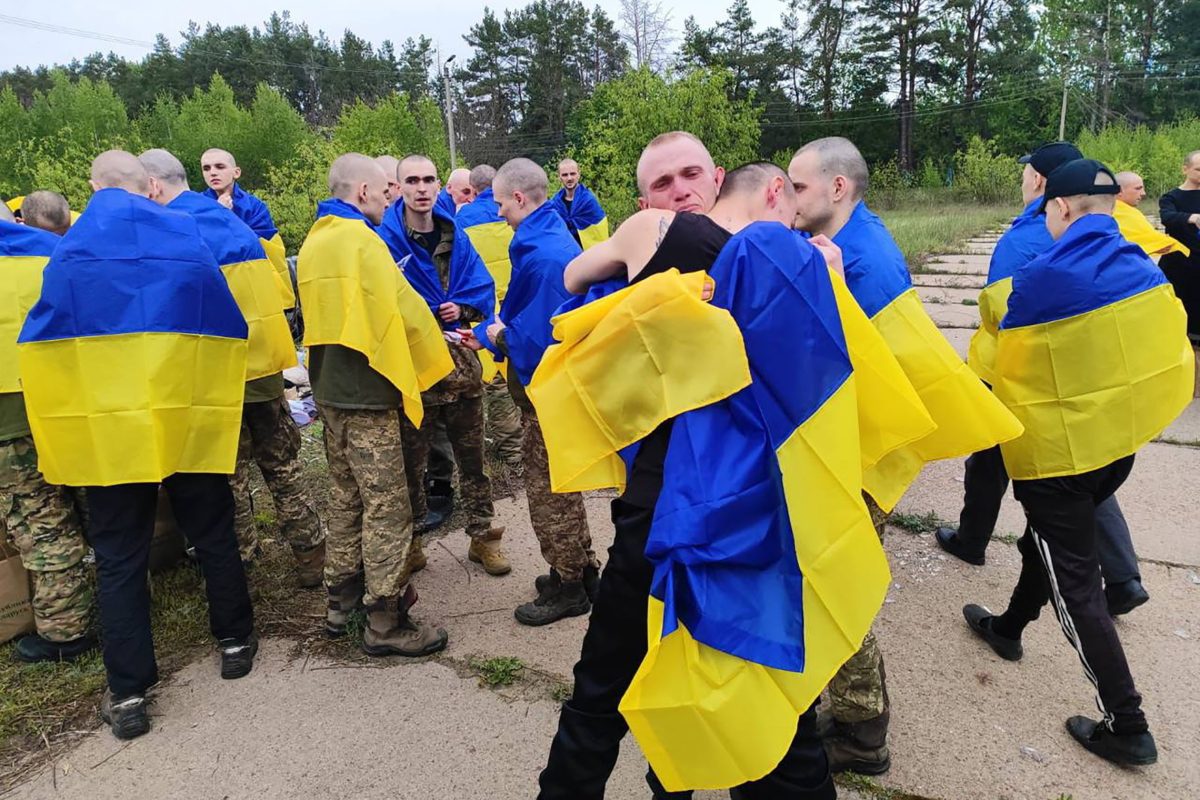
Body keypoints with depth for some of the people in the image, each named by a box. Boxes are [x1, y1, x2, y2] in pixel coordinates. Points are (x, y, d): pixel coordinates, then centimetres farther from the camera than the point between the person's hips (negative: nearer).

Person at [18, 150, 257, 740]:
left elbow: (43, 337, 3)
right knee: (213, 535, 16)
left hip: (110, 423, -1)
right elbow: (228, 321, 3)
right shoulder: (185, 234, 1)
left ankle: (128, 694, 11)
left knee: (119, 558, 8)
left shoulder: (72, 250, -1)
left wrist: (64, 416, 14)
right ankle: (234, 641, 29)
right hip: (191, 416, 1)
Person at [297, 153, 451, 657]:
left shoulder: (314, 242, 13)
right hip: (366, 392, -9)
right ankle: (385, 623, 6)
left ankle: (341, 603, 29)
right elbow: (403, 310, -17)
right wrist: (433, 361, -3)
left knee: (347, 498, 18)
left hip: (330, 388, 9)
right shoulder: (362, 241, -14)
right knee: (386, 507, -2)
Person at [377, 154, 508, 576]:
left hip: (458, 356, 4)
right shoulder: (385, 239, -9)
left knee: (471, 453, 12)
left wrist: (463, 308, -11)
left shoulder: (454, 235, 6)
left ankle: (483, 536, 25)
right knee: (411, 458, 8)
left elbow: (481, 284, 8)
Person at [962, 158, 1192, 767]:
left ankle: (1126, 726, 12)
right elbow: (1169, 348, 8)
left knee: (1074, 584, 4)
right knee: (1049, 540, 26)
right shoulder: (1142, 267, 0)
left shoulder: (1044, 276, -20)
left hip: (1058, 448, -7)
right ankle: (1009, 628, 46)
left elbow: (1010, 351, -4)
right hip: (1123, 437, 7)